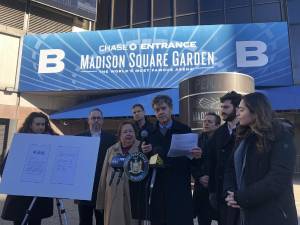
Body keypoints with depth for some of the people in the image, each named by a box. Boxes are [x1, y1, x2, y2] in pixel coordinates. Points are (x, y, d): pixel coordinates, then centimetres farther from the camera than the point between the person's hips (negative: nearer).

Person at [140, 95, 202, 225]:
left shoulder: (184, 130, 1)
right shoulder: (150, 133, 6)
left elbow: (192, 160, 4)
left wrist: (196, 156, -18)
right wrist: (145, 153, -13)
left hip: (180, 187, -1)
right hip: (157, 188, 2)